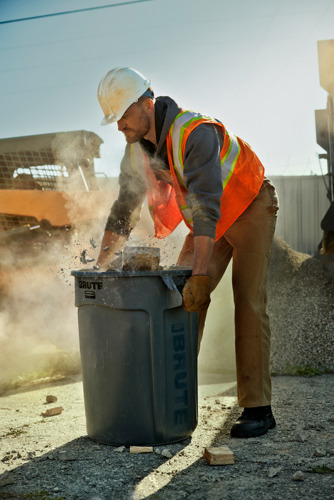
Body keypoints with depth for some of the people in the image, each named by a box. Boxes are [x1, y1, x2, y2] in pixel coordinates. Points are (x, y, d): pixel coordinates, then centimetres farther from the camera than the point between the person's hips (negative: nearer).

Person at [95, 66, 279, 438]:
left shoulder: (196, 134, -34)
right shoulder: (137, 149, -8)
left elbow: (206, 206, -43)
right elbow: (123, 211, 0)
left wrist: (200, 275, -50)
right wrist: (97, 269, -7)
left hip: (249, 210, -7)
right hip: (209, 223, 7)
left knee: (248, 303, -15)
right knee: (182, 297, -4)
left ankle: (257, 409, -12)